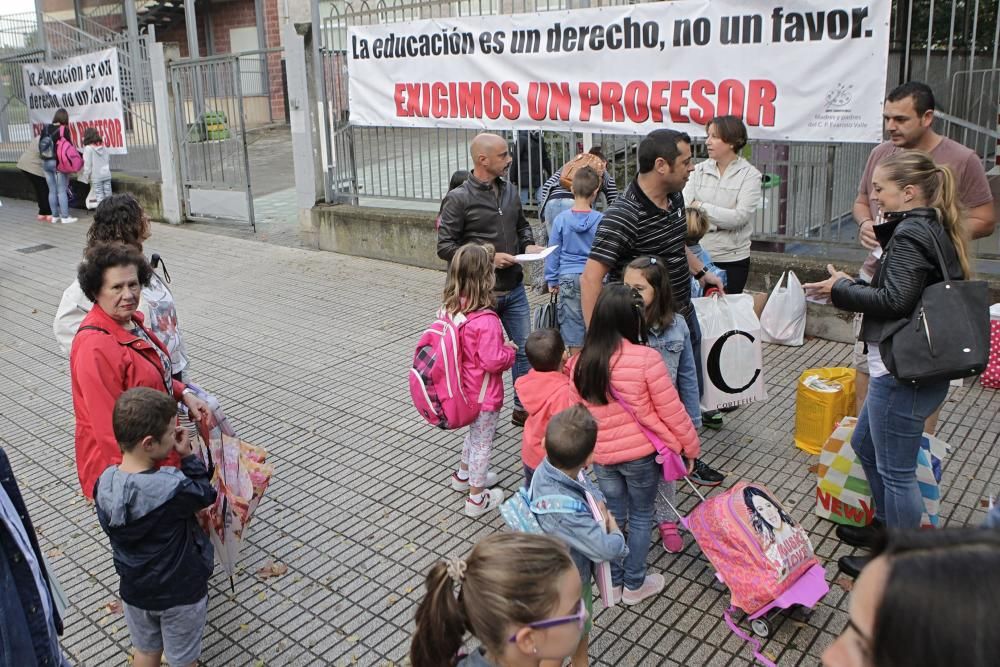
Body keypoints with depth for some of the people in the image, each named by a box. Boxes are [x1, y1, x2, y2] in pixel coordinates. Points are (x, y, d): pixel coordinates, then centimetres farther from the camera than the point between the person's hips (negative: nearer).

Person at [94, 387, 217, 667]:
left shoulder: (104, 483, -17)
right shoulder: (174, 489, -34)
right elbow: (206, 495, -13)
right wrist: (188, 456, -11)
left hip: (134, 591, 5)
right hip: (181, 594, -5)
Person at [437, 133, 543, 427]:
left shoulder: (509, 191, 7)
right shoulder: (458, 199, -12)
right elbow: (445, 246, -14)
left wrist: (528, 245, 0)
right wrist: (488, 258, -21)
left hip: (514, 289, 6)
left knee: (525, 348, 11)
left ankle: (522, 408, 27)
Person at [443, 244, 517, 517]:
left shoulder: (451, 309, -7)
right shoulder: (486, 320, -32)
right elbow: (493, 361, -28)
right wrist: (509, 351, -8)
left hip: (465, 389, 8)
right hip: (483, 395, -8)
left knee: (475, 432, 30)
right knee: (482, 441, 10)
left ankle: (464, 474, 49)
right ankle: (477, 498, 25)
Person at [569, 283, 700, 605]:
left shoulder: (579, 363, -7)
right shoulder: (646, 359, -21)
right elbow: (671, 411, -14)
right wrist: (690, 446, 1)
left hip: (602, 455, 3)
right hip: (642, 453, -3)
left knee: (612, 515, 20)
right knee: (640, 516, 16)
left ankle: (612, 579, 34)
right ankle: (634, 584, 28)